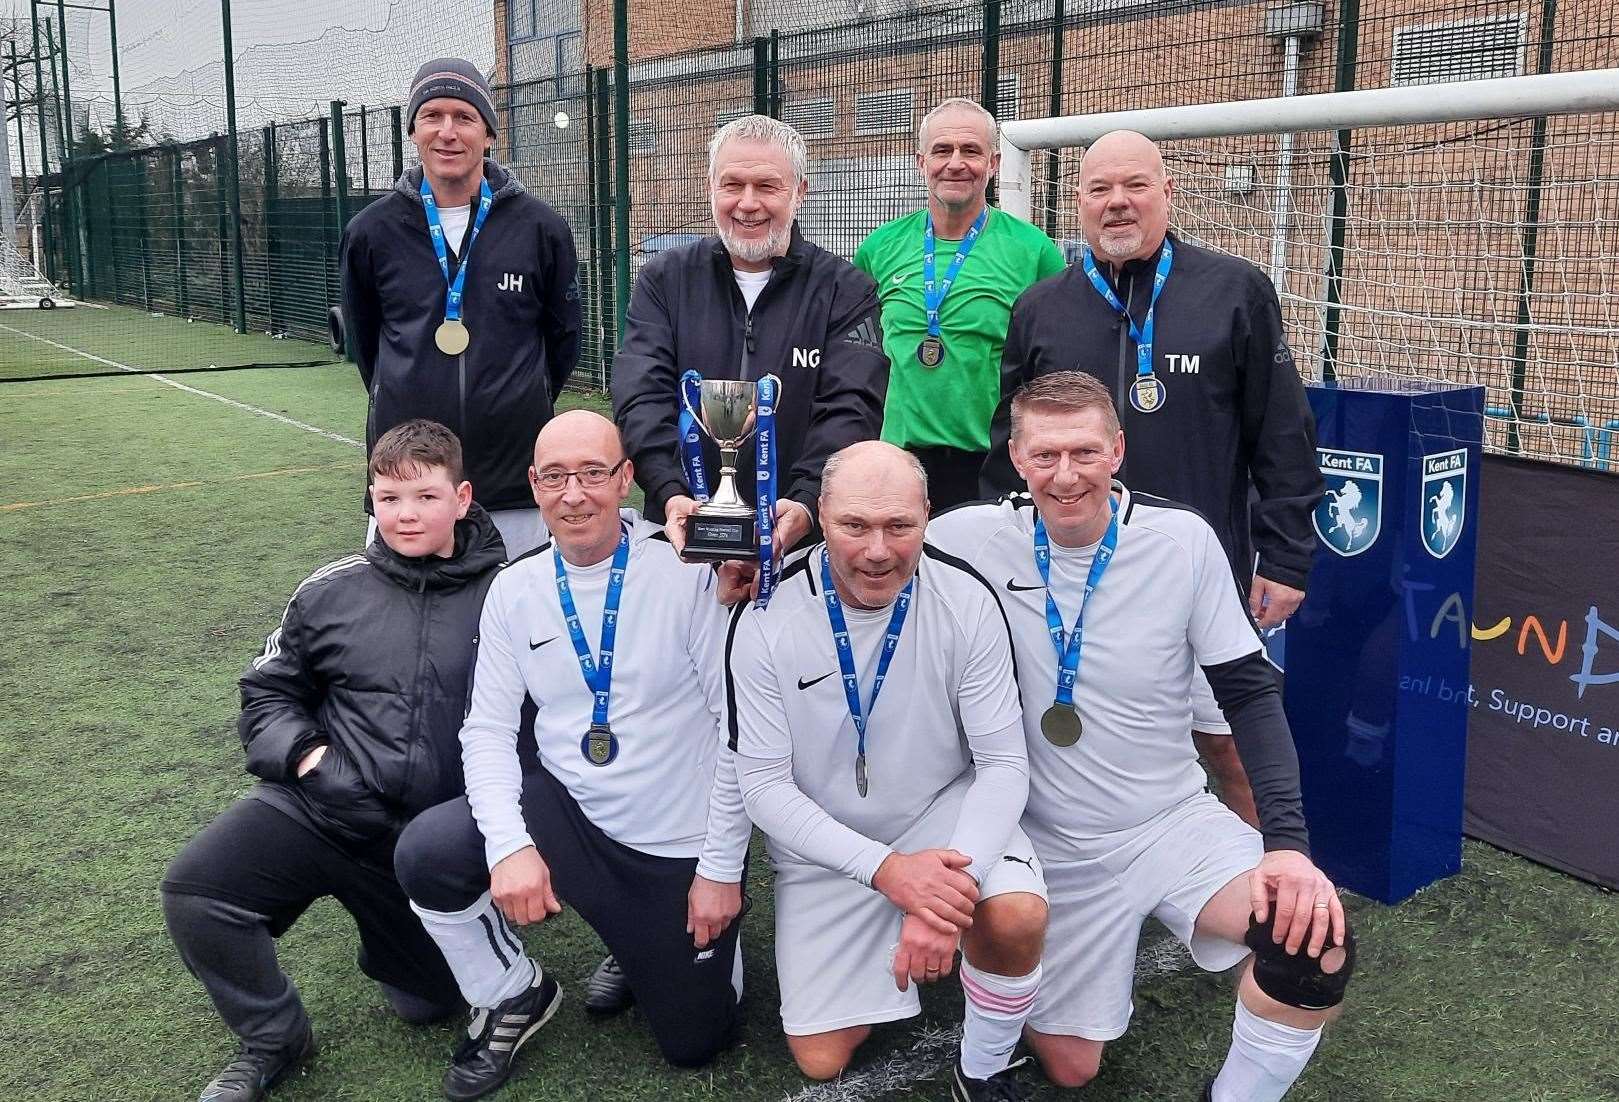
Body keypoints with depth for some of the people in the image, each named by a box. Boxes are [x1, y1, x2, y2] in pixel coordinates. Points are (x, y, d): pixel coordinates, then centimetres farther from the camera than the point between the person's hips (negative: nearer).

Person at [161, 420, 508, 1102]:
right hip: (321, 808, 1)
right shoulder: (332, 592, 2)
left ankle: (393, 936, 46)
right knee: (194, 887, -23)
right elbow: (268, 691, 13)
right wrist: (299, 750, -6)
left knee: (431, 1004, 10)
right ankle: (273, 1040, 2)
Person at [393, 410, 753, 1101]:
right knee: (427, 853, -23)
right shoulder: (514, 590, -4)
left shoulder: (687, 572, -17)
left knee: (694, 1044, 6)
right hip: (568, 812, 3)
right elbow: (487, 727, -4)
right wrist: (509, 842, -21)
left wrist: (721, 868, -13)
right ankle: (514, 998, 5)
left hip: (682, 844, -2)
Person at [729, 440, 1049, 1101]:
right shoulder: (767, 619, -19)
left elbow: (1003, 763, -15)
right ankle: (872, 958, 34)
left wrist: (953, 886, -31)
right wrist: (885, 868, -28)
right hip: (823, 845, 1)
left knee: (1018, 915, -31)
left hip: (945, 811, 0)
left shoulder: (967, 601, -18)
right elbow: (763, 784, -15)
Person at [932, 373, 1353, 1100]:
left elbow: (1250, 693, -8)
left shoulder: (1185, 541, -12)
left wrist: (1288, 841, -17)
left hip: (1176, 820, 0)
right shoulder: (971, 538, -14)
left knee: (1317, 940, -26)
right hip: (1051, 842, 0)